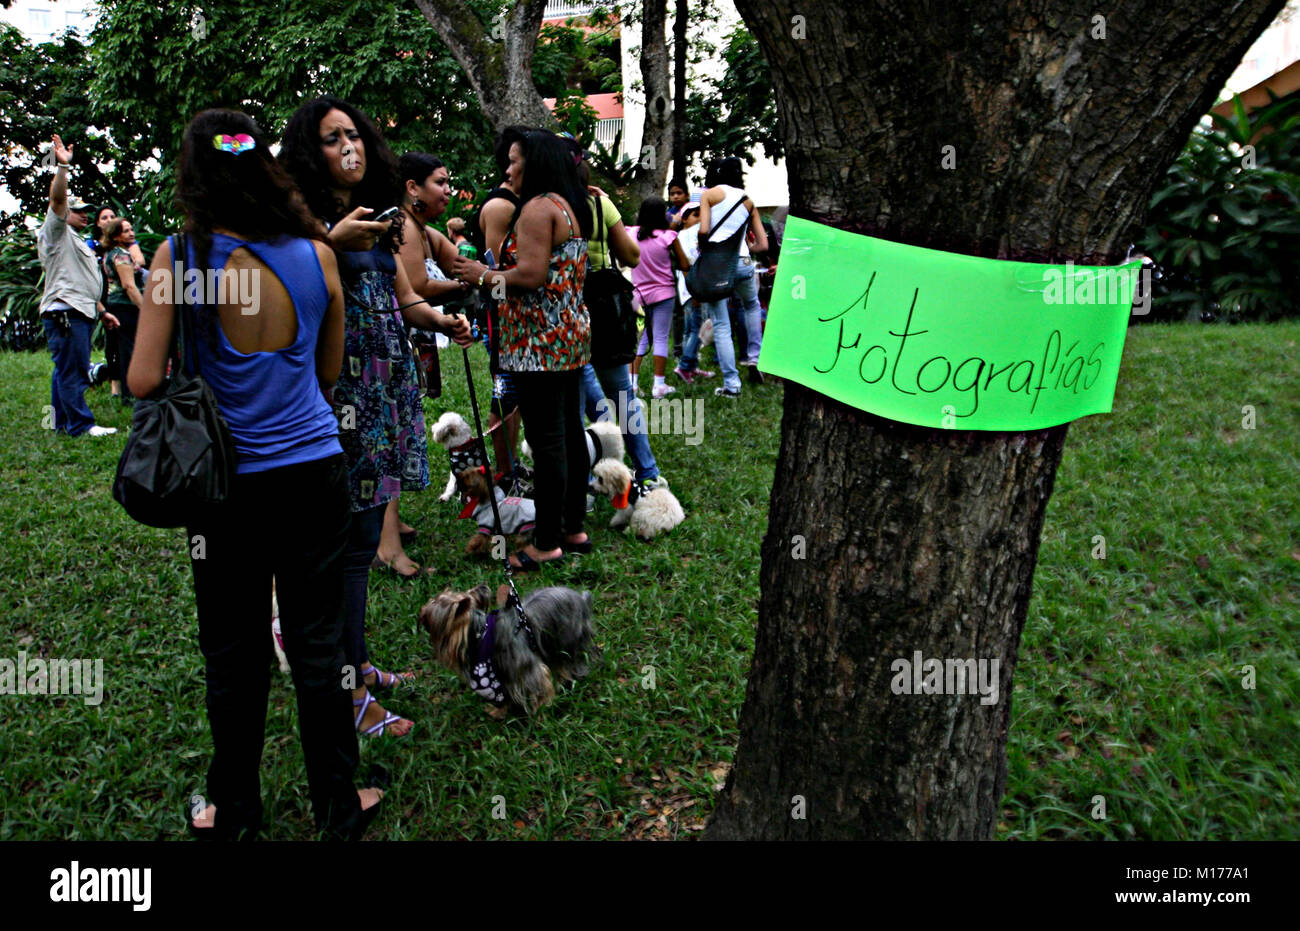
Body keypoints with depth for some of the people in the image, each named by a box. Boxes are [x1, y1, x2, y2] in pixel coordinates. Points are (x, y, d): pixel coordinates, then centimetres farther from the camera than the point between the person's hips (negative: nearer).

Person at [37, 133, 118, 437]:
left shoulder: (78, 242, 29)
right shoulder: (57, 233, 1)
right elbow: (57, 198, -17)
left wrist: (102, 311, 26)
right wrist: (62, 166, -26)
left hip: (80, 313, 10)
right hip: (64, 312, -10)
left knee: (66, 369, 12)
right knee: (72, 370, -10)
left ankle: (61, 420, 18)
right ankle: (80, 424, -11)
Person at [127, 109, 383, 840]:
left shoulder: (179, 258, -10)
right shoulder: (316, 254, -3)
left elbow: (144, 380, -10)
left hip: (229, 480, -1)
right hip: (315, 470, 2)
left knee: (234, 655, 14)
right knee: (317, 644, 12)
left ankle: (235, 810, 31)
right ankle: (338, 806, 26)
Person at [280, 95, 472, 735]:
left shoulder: (378, 217, 17)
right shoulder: (305, 219, -6)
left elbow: (403, 298, 20)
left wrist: (442, 322, 2)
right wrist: (333, 241, -22)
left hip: (387, 382, 8)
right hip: (339, 386, -7)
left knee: (363, 532, 14)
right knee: (351, 538, -5)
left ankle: (355, 659, 27)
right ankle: (350, 691, 5)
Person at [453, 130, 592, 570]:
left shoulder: (538, 207, -11)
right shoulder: (571, 207, 18)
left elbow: (532, 274, -20)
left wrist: (485, 275, -5)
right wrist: (497, 273, 23)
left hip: (541, 339, -10)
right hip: (572, 332, 11)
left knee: (546, 439, -6)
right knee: (570, 431, 13)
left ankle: (547, 543, 0)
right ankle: (573, 528, 22)